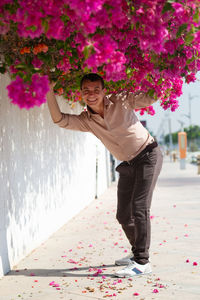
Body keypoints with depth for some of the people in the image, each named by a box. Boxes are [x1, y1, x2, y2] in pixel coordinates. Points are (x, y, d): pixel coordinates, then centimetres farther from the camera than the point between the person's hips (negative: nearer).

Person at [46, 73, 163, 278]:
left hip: (148, 156, -6)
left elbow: (152, 97, -13)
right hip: (127, 165, 6)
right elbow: (59, 119, -14)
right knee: (123, 214, 9)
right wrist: (50, 91, -18)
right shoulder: (86, 120, -3)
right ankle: (137, 252, 31)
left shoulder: (121, 101, -13)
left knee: (139, 208, -16)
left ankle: (142, 262, -13)